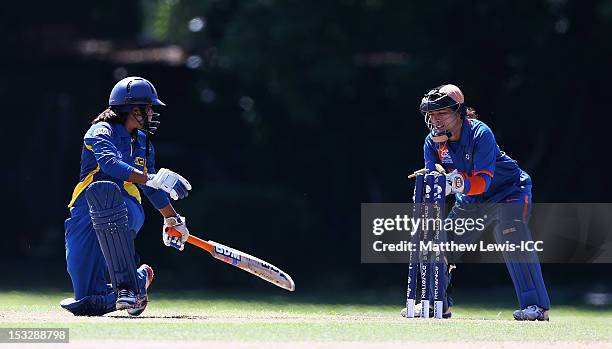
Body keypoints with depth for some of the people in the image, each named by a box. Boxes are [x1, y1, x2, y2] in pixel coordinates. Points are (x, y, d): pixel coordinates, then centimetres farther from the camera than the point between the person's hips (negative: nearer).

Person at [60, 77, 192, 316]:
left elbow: (151, 188, 33)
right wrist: (152, 178, -34)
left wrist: (172, 219, 42)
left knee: (103, 190, -38)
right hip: (86, 215, -2)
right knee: (89, 303, -10)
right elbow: (110, 163, -24)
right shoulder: (102, 131, -3)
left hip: (128, 213, 3)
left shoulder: (143, 143, 18)